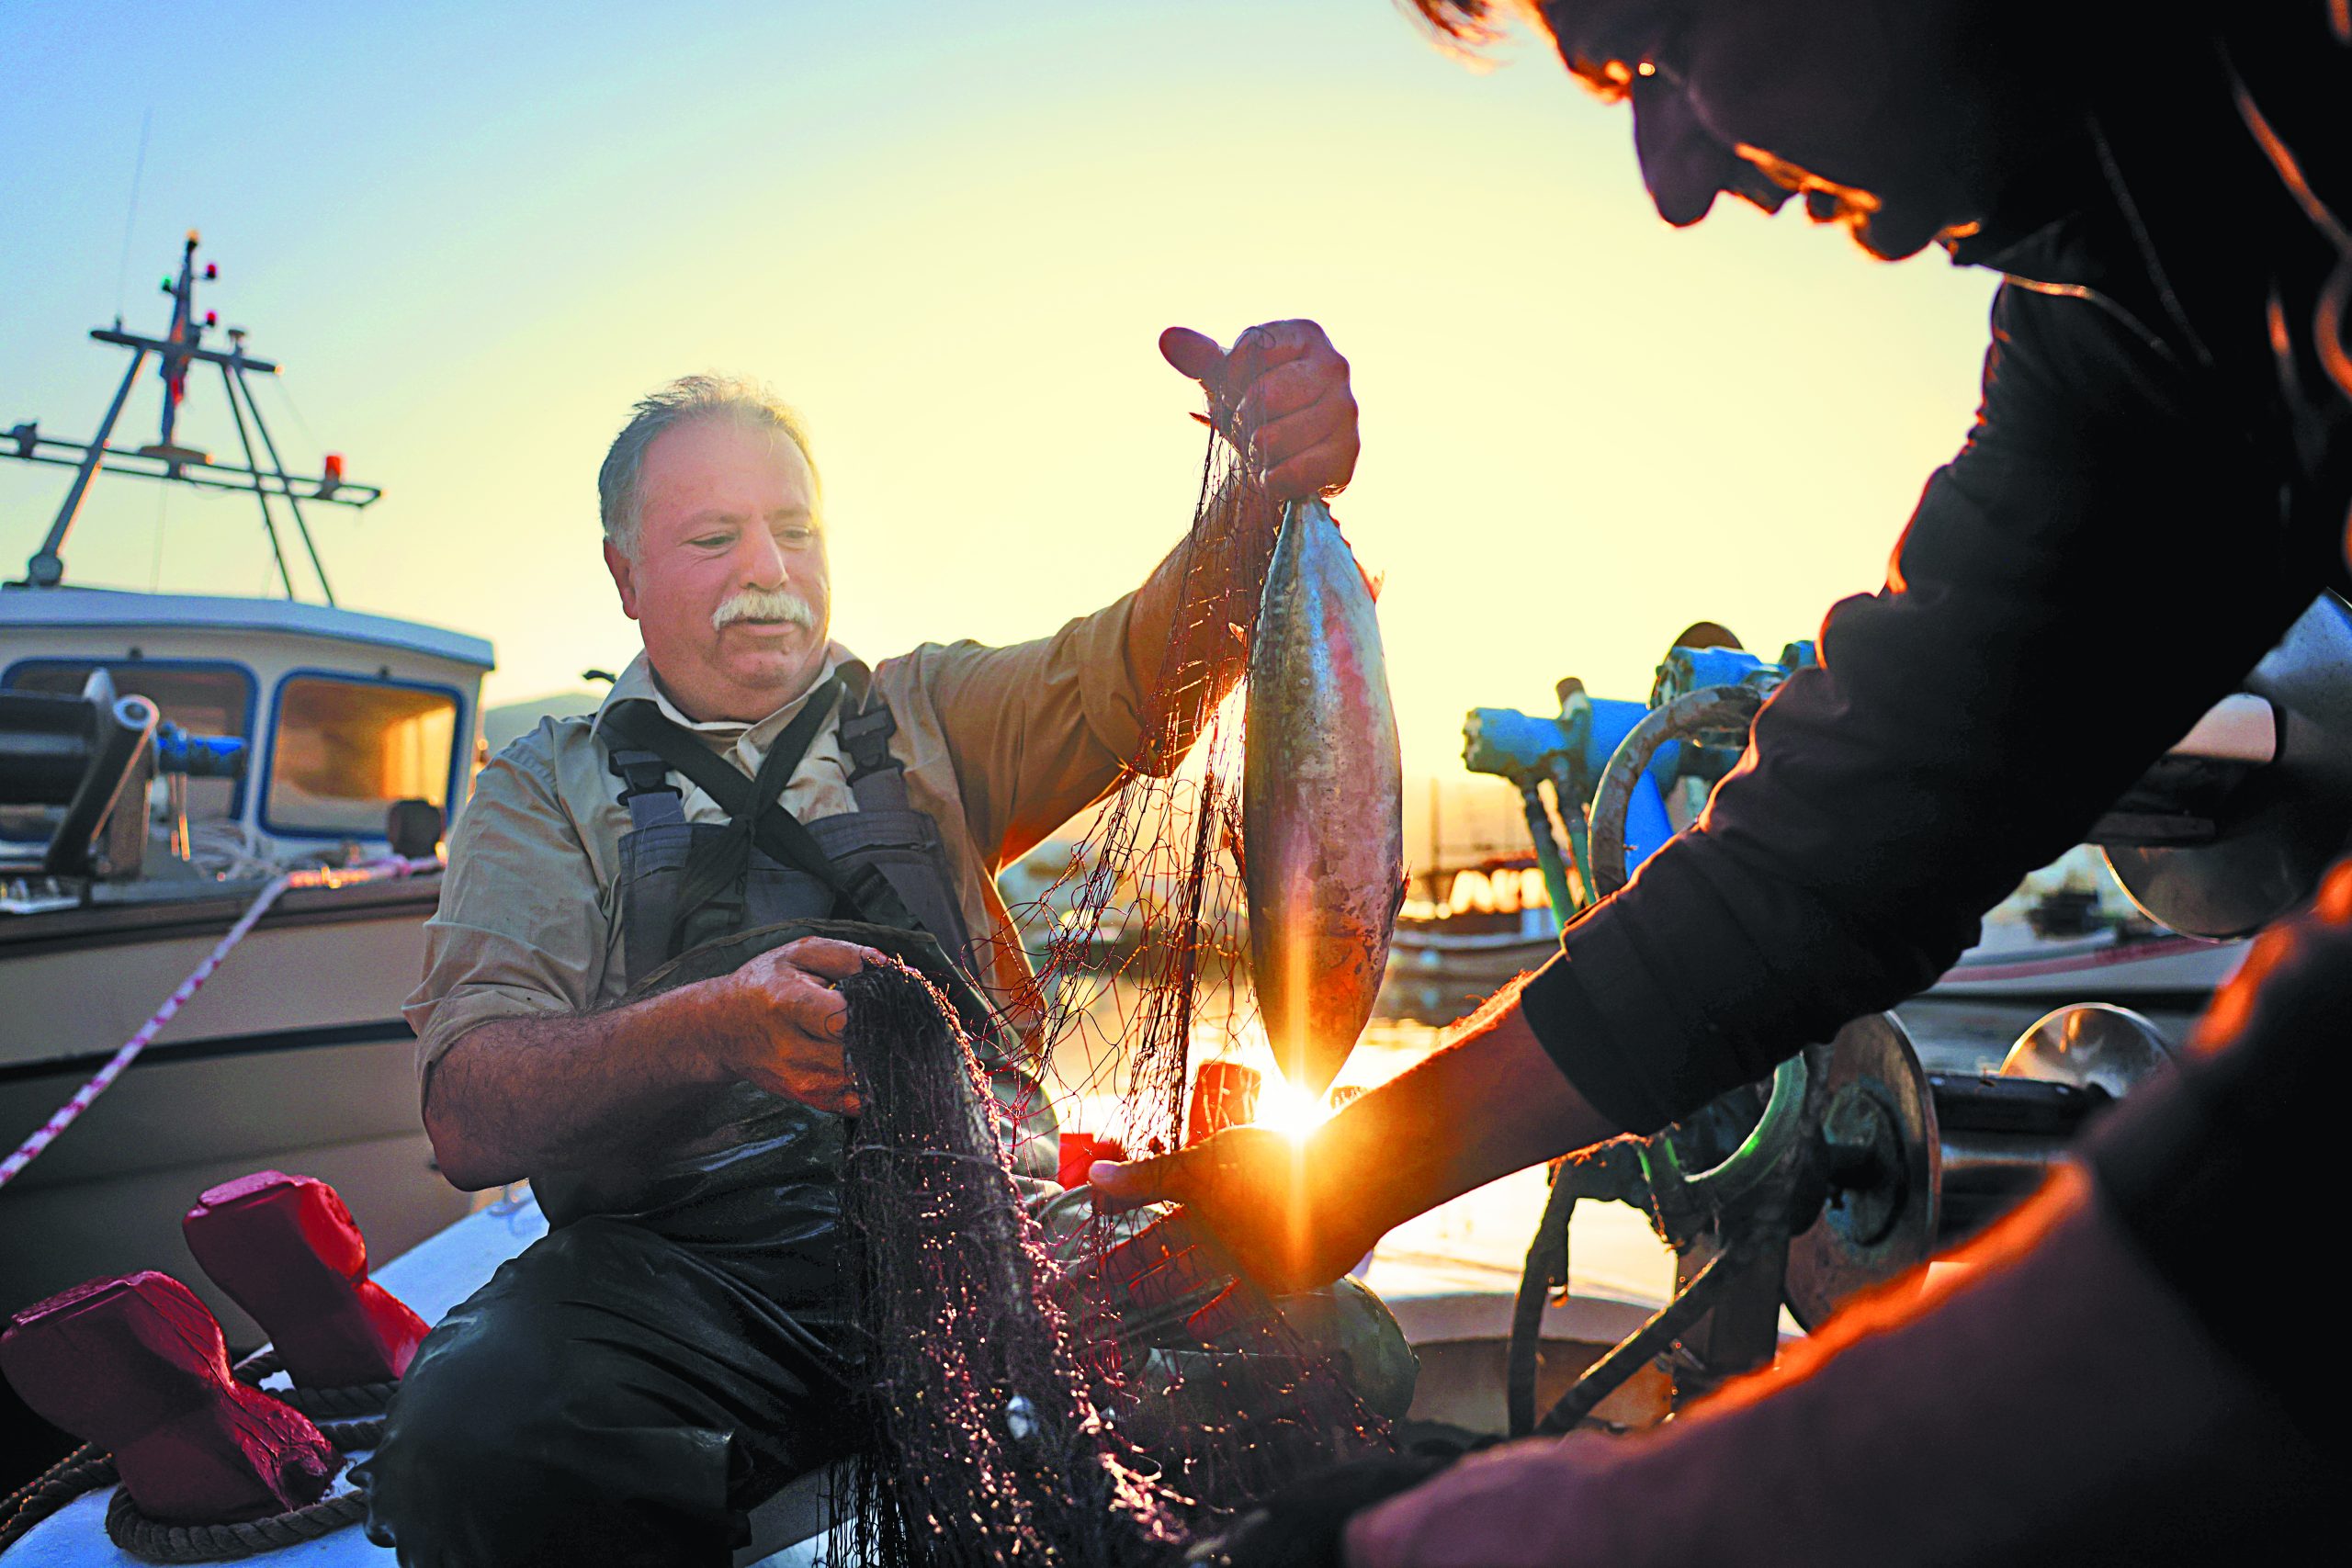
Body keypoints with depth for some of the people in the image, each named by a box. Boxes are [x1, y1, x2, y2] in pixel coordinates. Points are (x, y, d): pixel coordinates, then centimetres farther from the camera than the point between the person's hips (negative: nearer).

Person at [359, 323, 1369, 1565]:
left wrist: (1274, 477, -23)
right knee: (471, 1433, -33)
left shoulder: (928, 717, 17)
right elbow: (469, 1113, -2)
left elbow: (1142, 665, -1)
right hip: (684, 1263, -1)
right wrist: (712, 1030, -24)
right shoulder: (546, 793, 12)